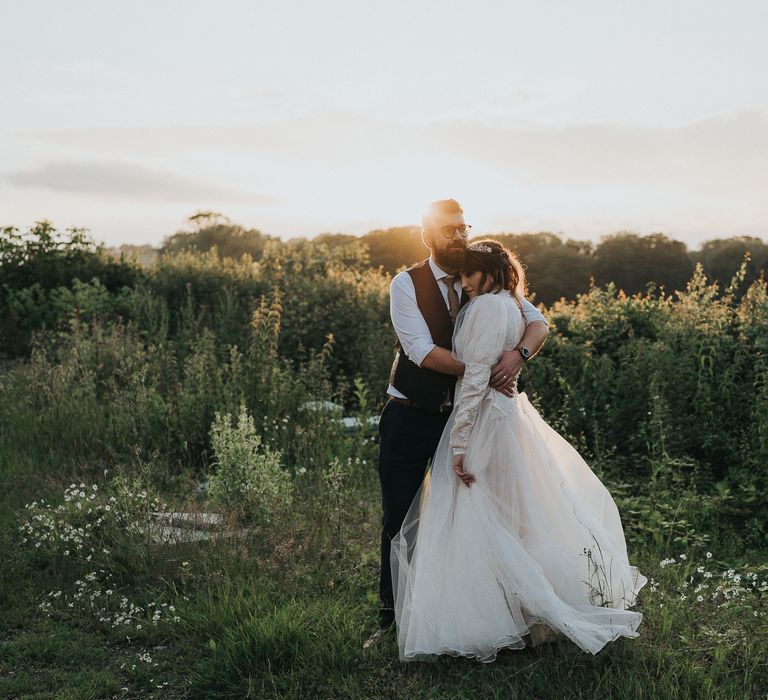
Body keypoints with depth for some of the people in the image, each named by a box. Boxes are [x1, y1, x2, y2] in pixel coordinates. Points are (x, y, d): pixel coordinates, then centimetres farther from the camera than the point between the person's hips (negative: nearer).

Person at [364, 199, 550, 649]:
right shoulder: (406, 284, -7)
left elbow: (539, 321, -5)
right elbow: (421, 350, -19)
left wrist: (518, 354, -27)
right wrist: (482, 371, -24)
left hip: (462, 417, 3)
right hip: (410, 416, -2)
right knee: (399, 518, 4)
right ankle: (391, 615, 19)